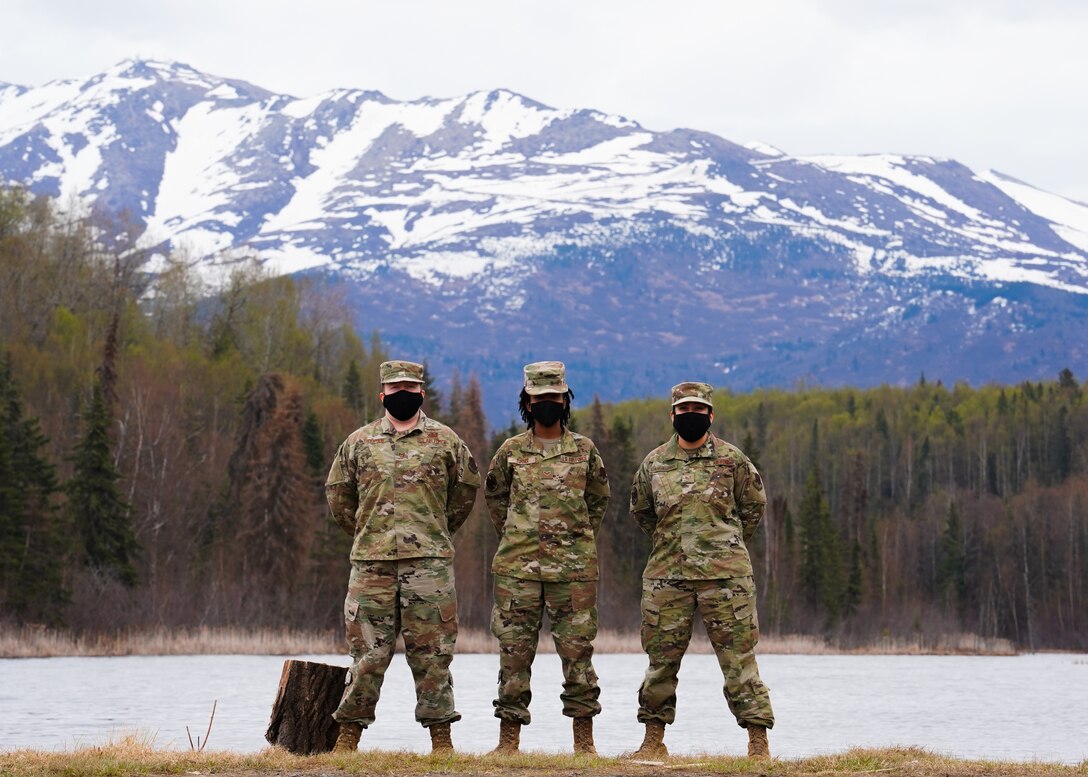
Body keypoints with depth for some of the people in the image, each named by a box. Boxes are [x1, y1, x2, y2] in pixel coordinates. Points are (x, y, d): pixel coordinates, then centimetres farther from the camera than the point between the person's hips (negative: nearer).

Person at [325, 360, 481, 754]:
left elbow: (467, 486, 17)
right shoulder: (359, 442, 10)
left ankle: (440, 735, 7)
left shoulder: (445, 440, 7)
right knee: (368, 649, 2)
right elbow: (338, 493, 19)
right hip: (371, 560, 1)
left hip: (429, 560, -1)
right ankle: (349, 733, 9)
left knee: (432, 650, 1)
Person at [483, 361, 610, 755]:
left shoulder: (584, 450, 7)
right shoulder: (510, 451, 6)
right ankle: (509, 737, 6)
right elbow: (494, 496, 20)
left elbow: (598, 498, 19)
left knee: (577, 649, 0)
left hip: (574, 567, 0)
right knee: (514, 650, 0)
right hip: (517, 566, 0)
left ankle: (584, 740, 6)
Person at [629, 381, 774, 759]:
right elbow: (640, 509, 23)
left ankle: (758, 741, 2)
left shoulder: (732, 459, 2)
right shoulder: (654, 463, 7)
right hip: (666, 575, 2)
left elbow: (754, 504, 15)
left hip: (725, 574, -2)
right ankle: (653, 740, 17)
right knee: (661, 657, 6)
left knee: (739, 657, -3)